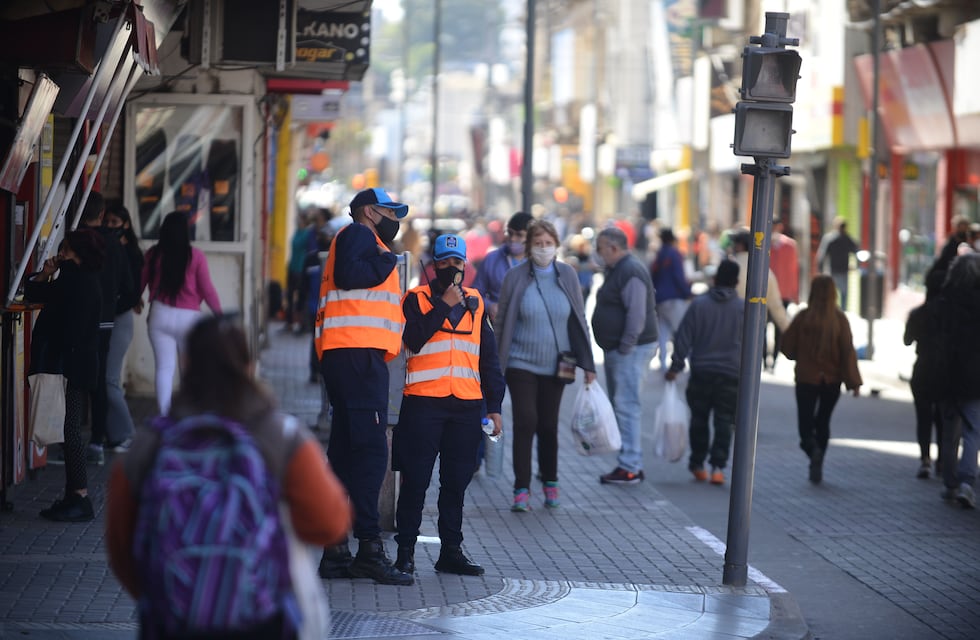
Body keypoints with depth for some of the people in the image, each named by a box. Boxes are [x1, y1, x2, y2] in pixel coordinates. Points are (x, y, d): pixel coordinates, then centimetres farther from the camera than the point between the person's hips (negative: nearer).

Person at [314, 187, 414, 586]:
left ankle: (335, 552, 10)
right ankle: (370, 547, -19)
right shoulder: (358, 234, 0)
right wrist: (386, 262, -6)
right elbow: (347, 275, -19)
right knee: (370, 451, -14)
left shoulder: (363, 241, 30)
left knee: (346, 453, 9)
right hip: (358, 354, -11)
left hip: (343, 358, 11)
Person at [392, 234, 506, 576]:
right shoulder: (417, 298, 3)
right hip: (424, 403, -4)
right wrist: (444, 305, -12)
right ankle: (405, 550, 4)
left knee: (456, 483, 8)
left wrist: (493, 405, 13)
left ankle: (451, 551, 15)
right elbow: (413, 339, -15)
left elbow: (488, 357, 18)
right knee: (416, 480, -3)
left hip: (466, 405, 4)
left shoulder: (475, 303, 15)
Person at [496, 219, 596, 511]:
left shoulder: (567, 276, 2)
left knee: (549, 426, 9)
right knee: (525, 422, -10)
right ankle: (522, 490, -6)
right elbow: (501, 323, 0)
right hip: (521, 364, -2)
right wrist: (496, 367, -1)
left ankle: (550, 483, 25)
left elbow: (578, 321, 7)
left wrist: (587, 364, 6)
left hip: (555, 366, 2)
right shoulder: (515, 278, -5)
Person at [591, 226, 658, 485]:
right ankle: (632, 463, 18)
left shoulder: (631, 272, -17)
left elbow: (637, 315, -23)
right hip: (616, 350, 11)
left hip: (631, 350, -11)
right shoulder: (615, 270, 18)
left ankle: (629, 468, -12)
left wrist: (625, 348, -22)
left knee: (626, 406, -12)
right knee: (620, 406, 13)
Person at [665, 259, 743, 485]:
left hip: (701, 372, 0)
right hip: (731, 373, 0)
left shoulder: (699, 304, -2)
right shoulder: (744, 307, 0)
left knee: (699, 418, 12)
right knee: (724, 421, 1)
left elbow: (684, 337, -3)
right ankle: (718, 466, -8)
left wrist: (676, 366, 2)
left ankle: (697, 464, 18)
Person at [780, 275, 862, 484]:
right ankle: (817, 467, 15)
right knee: (823, 420, 16)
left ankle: (812, 448, -27)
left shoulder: (803, 317, -9)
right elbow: (848, 351, -10)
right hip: (832, 379, 2)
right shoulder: (839, 319, -8)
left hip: (806, 378, -2)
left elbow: (787, 346, -3)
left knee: (806, 421, 4)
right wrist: (854, 382, -6)